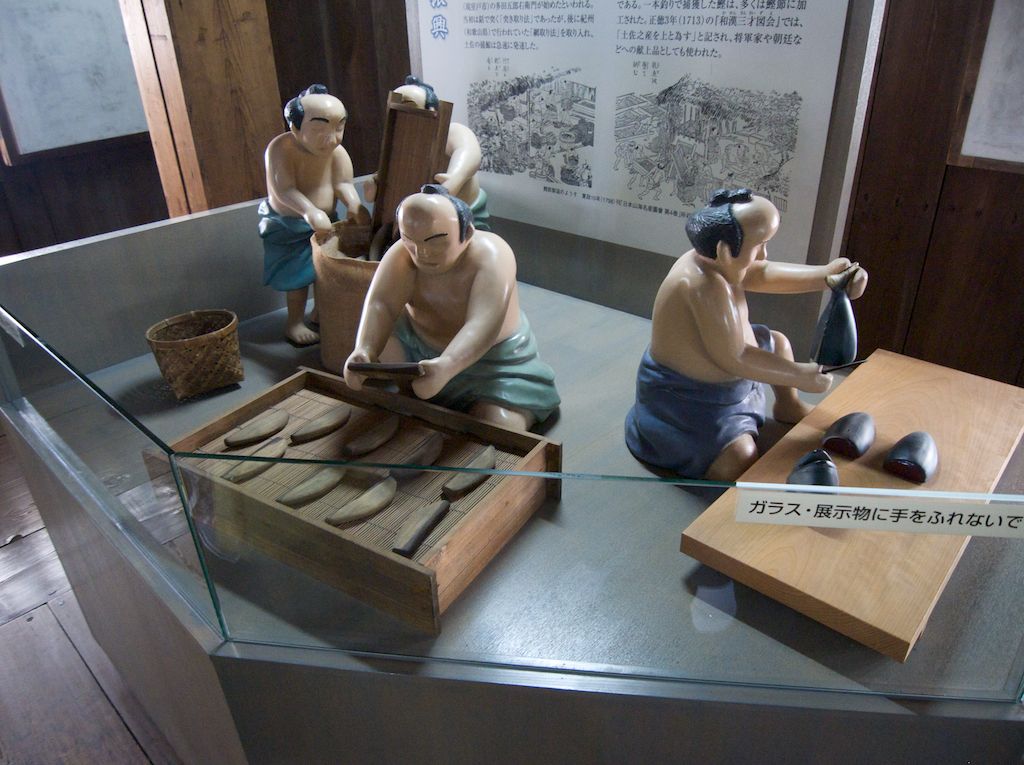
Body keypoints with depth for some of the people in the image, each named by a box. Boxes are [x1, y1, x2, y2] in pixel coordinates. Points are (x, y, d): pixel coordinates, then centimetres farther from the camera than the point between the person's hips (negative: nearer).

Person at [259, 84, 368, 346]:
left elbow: (343, 184, -11)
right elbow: (284, 190, -34)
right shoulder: (281, 148, -26)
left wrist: (354, 205, -32)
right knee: (298, 273, -5)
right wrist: (310, 211, -49)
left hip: (325, 221, 6)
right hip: (287, 225, -5)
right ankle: (295, 322, 14)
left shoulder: (337, 152, -13)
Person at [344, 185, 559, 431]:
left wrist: (446, 367, -63)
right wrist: (364, 351, -51)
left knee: (498, 428, -25)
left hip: (492, 360, -4)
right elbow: (381, 304, -30)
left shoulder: (490, 256, -30)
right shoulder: (403, 253, -18)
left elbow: (483, 325, -44)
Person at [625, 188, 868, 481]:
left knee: (777, 341, 27)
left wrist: (824, 275, -12)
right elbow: (733, 359, -31)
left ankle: (788, 406, 48)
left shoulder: (711, 260, -6)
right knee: (741, 459, -29)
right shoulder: (705, 285, -34)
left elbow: (763, 274, 4)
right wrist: (801, 376, -21)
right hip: (686, 399, -11)